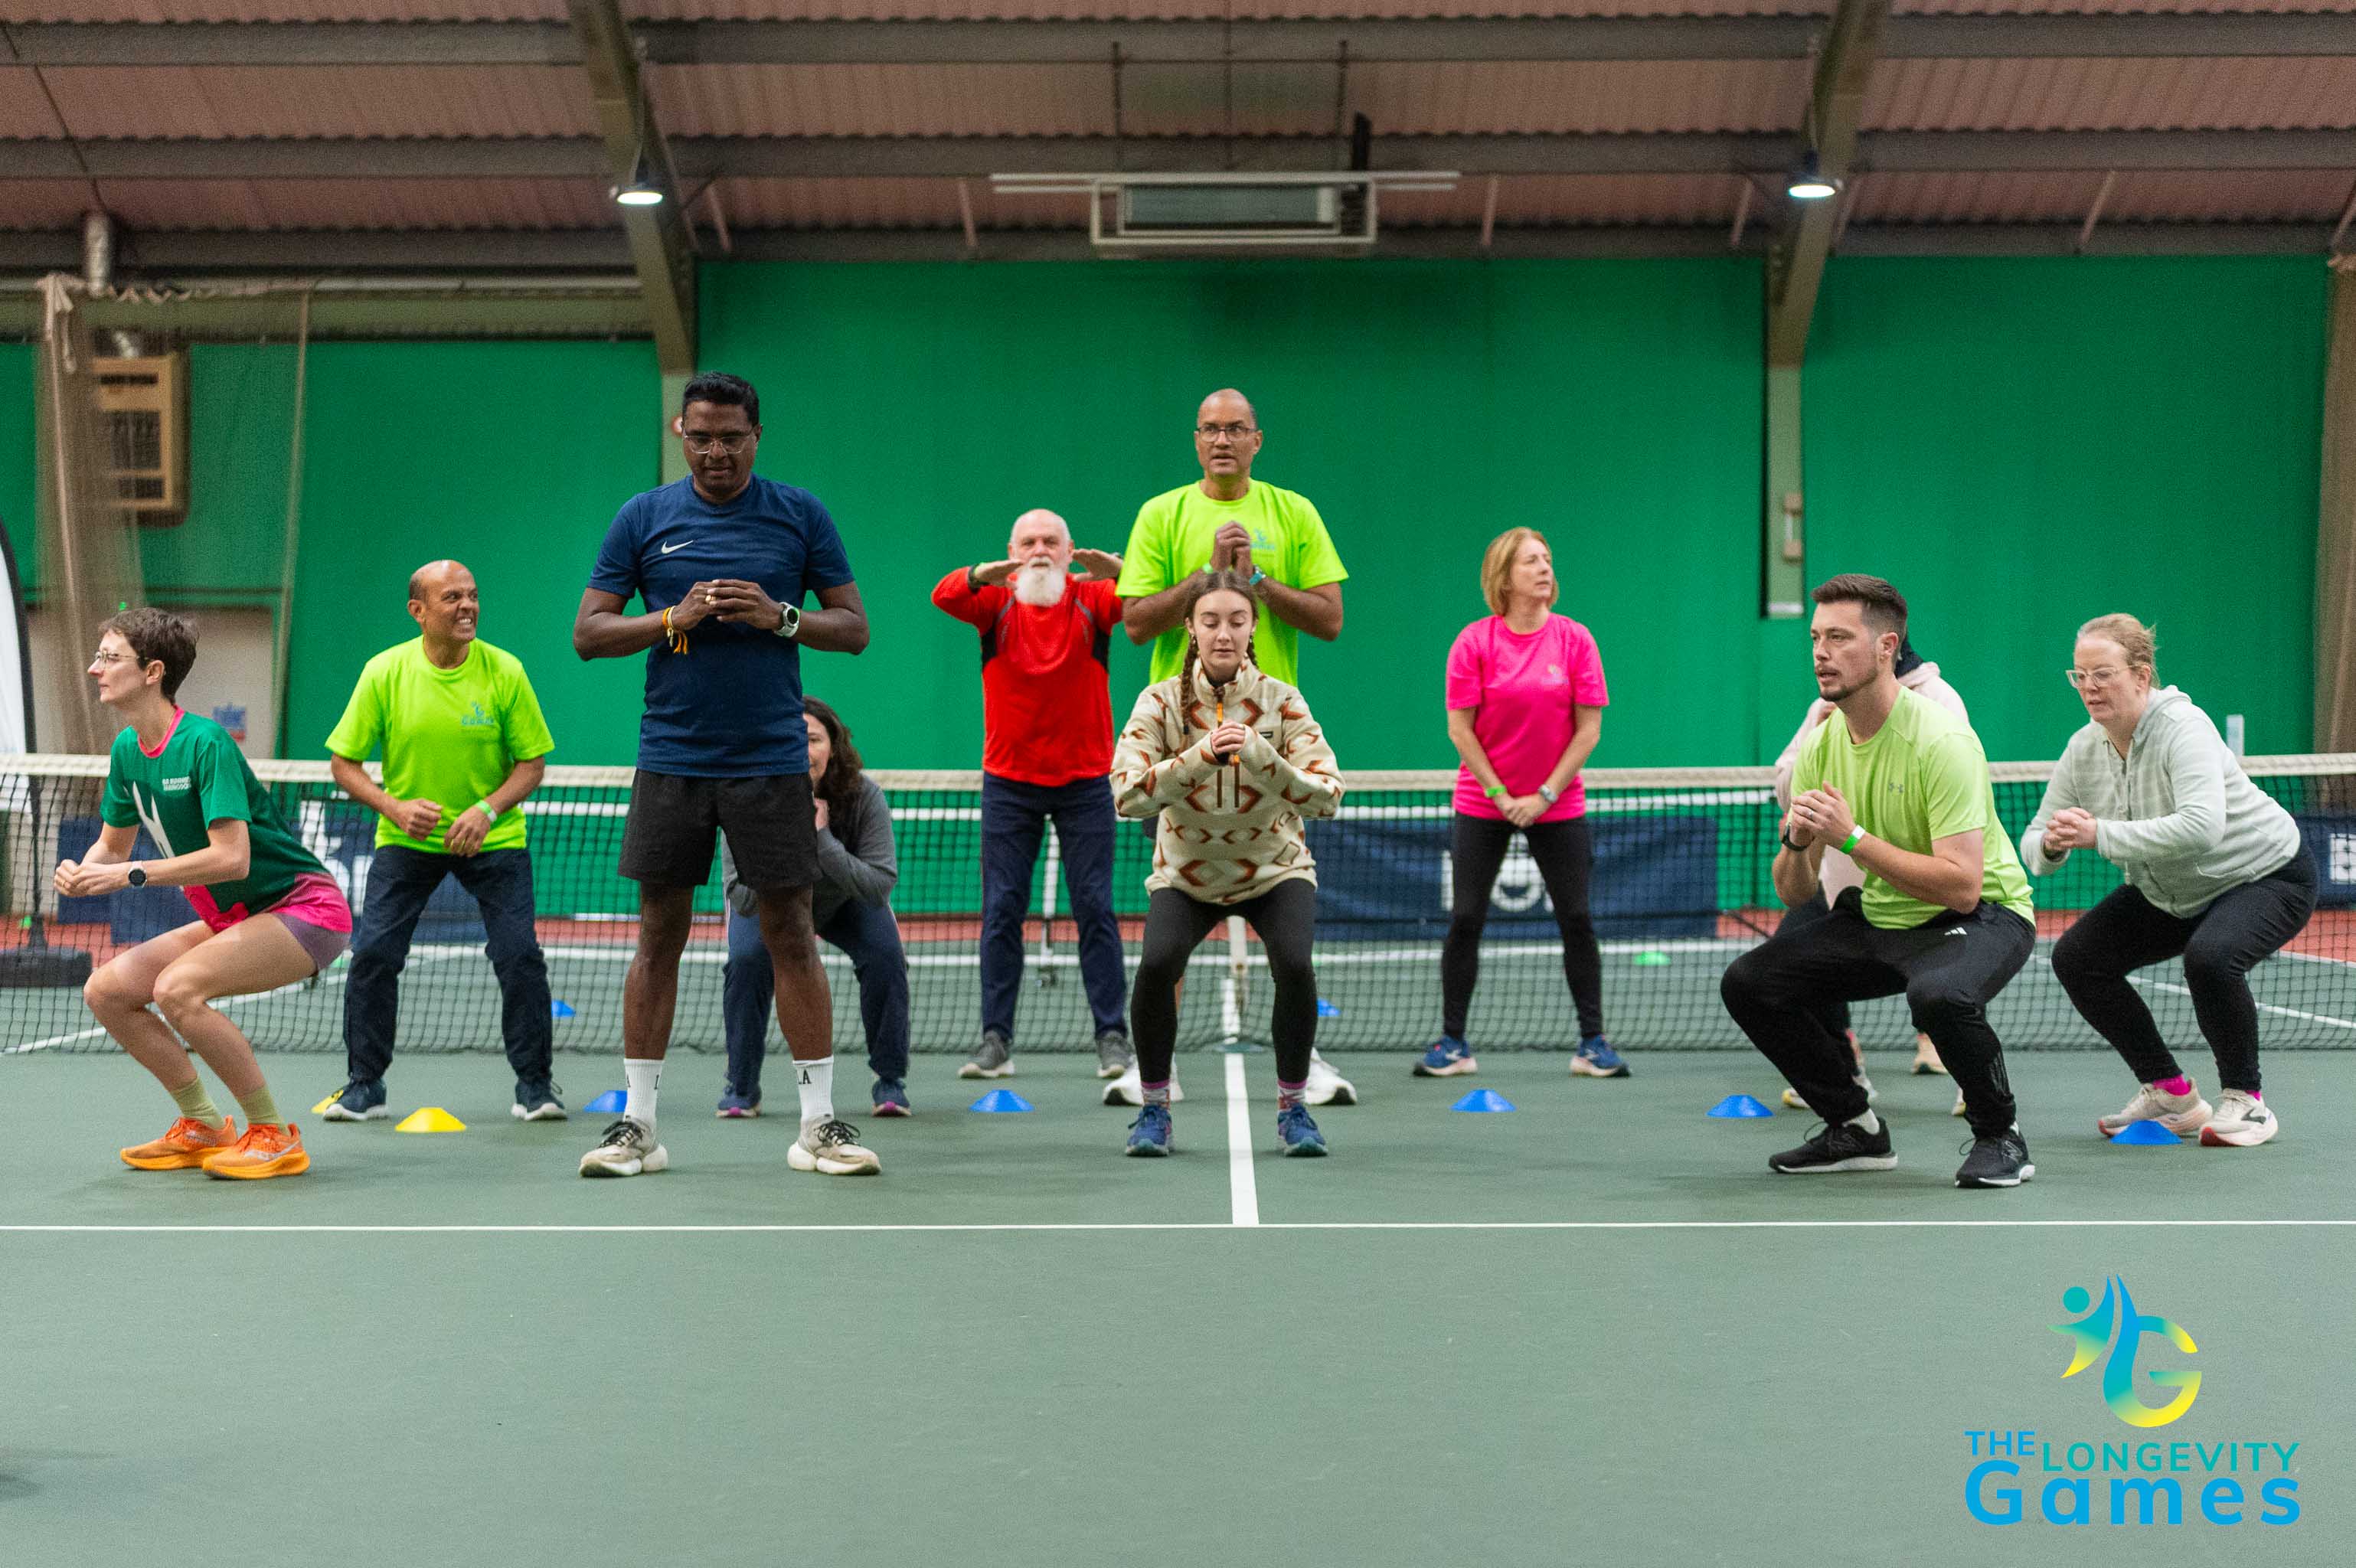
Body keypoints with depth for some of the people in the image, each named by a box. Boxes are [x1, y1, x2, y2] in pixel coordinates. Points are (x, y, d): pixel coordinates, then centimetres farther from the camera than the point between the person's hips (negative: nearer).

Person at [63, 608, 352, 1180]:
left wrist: (132, 875, -27)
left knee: (178, 988, -28)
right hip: (233, 919, 9)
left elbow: (232, 858, -29)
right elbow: (113, 846, 14)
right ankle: (203, 1127, 15)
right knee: (106, 990, 1)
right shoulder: (126, 748, 4)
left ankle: (275, 1135, -13)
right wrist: (84, 872, -8)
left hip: (304, 909, -9)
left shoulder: (205, 742, -22)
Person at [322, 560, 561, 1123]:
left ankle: (534, 1086, 5)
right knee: (372, 952, -9)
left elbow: (533, 763, -5)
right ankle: (364, 1087, 9)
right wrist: (394, 807, -20)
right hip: (406, 840, 1)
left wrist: (488, 809, -22)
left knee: (520, 955, -12)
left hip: (492, 839, -1)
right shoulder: (384, 671, -9)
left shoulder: (504, 671, -11)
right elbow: (343, 762, -3)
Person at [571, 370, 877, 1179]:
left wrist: (780, 617, -13)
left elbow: (853, 627, 4)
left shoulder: (801, 514, 4)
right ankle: (636, 1123, 12)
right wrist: (675, 618, -11)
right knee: (659, 934, 4)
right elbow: (588, 633, 4)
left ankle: (820, 1123, 7)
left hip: (772, 762, -1)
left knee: (790, 936, 1)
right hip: (669, 759, 1)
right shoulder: (642, 517, 6)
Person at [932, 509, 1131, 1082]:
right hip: (1008, 781, 1)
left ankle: (1112, 1036, 6)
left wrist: (1120, 571, -41)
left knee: (1095, 907, 0)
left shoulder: (1093, 598, -2)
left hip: (1084, 781, -1)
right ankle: (996, 1039, 8)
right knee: (1001, 910, 2)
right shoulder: (995, 601, -1)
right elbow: (944, 596, -20)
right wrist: (985, 575, -41)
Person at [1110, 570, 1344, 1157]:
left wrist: (1258, 753, -35)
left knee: (1295, 964, -25)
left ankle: (1293, 1107, -1)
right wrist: (1201, 755, -36)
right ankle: (1154, 1107, -3)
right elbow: (1127, 795, -23)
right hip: (1186, 872, 0)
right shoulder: (1161, 701, -12)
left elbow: (1326, 798, -20)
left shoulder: (1280, 700, -12)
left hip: (1274, 869, 0)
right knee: (1158, 962, -26)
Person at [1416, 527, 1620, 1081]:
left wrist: (1544, 795, -11)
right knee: (1465, 919, -2)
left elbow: (1588, 729, -4)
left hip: (1558, 803, 1)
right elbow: (1460, 728, -5)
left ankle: (1593, 1042, 12)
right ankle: (1452, 1044, 8)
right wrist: (1500, 793, -11)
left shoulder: (1575, 639, -3)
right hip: (1483, 802, -1)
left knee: (1576, 918, 1)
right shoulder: (1475, 641, -6)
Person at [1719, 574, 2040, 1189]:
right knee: (1749, 983, -6)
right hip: (1881, 920, 7)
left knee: (1939, 994, -39)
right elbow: (1794, 894, 0)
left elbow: (1961, 886, -31)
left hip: (1984, 914, -7)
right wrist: (1798, 843, -23)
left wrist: (1852, 837, -31)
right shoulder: (1822, 744, -2)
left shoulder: (1940, 740, -23)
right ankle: (1856, 1129, 11)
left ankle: (2000, 1137, -10)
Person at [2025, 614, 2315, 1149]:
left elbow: (2202, 828, -45)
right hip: (2169, 894, 8)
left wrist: (2100, 835, -44)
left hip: (2267, 874, -8)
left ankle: (2246, 1100, -12)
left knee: (2208, 956, -36)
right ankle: (2171, 1095, 7)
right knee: (2075, 958, -6)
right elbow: (2035, 844, -6)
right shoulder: (2083, 749, -9)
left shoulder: (2181, 726, -29)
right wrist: (2051, 844, -31)